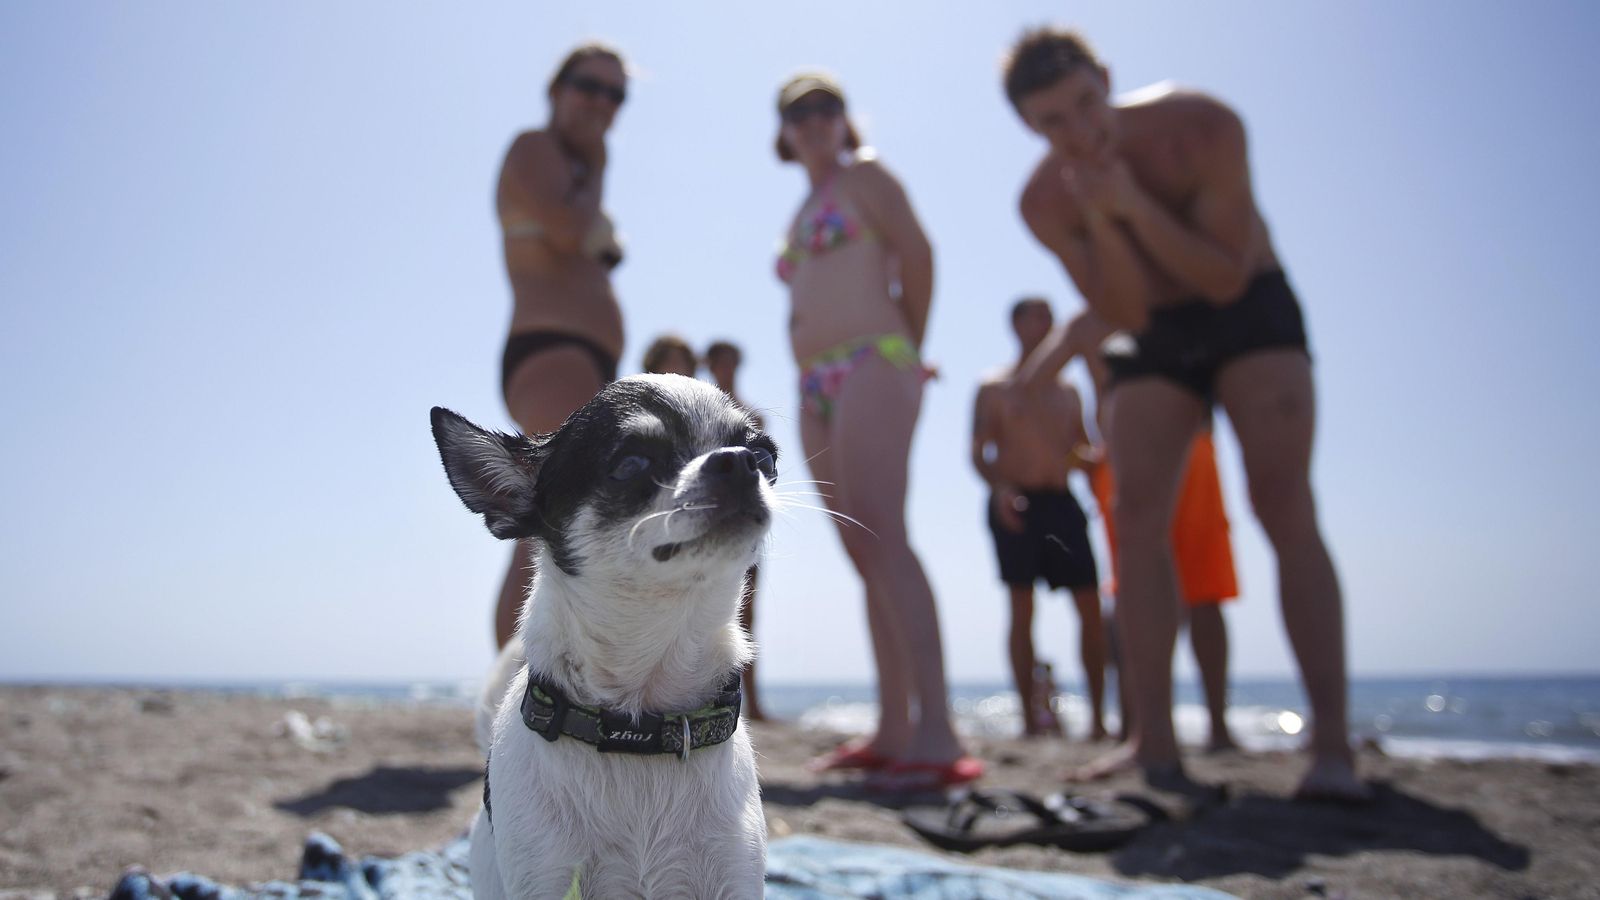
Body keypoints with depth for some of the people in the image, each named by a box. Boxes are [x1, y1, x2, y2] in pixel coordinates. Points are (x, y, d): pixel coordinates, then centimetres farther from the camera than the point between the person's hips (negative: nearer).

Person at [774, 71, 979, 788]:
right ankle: (893, 732, 4)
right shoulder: (805, 211, 28)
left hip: (871, 366, -8)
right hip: (817, 387, 8)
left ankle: (937, 736, -29)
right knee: (865, 556, 3)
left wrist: (910, 348, 4)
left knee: (878, 537, -23)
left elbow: (916, 254, -4)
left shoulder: (862, 175, 6)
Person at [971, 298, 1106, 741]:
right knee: (1021, 608, -4)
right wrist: (1000, 489, -19)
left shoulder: (1068, 391, 18)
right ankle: (1030, 715, 1)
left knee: (1090, 605, -2)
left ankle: (1098, 715, 5)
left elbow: (1083, 452, 19)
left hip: (1061, 501, 4)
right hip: (1016, 504, -4)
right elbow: (979, 453, -1)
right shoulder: (994, 387, 6)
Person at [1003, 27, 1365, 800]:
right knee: (1136, 515, -12)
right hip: (1153, 338, 3)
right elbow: (1124, 312, -15)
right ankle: (1154, 743, -11)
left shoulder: (1203, 127, -24)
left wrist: (1133, 204, -34)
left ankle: (1332, 745, -19)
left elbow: (1228, 278, -24)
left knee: (1284, 505, -18)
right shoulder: (1045, 201, -15)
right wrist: (1099, 223, -31)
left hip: (1251, 311, -3)